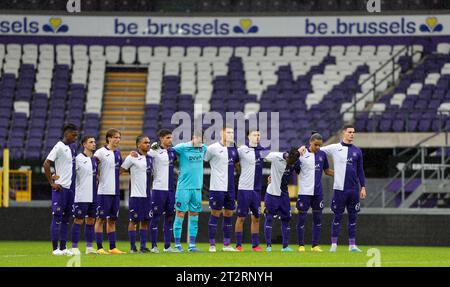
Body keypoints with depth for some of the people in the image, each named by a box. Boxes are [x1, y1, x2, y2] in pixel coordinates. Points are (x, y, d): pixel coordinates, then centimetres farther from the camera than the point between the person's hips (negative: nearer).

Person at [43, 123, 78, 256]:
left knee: (66, 218, 9)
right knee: (57, 217, -4)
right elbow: (46, 164, -15)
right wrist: (52, 183, -15)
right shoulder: (59, 147, -11)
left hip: (70, 187, 8)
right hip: (60, 188, -8)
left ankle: (63, 247, 13)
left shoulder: (72, 147, 13)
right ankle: (55, 248, -1)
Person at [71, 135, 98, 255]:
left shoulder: (95, 159, 13)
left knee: (91, 220, 8)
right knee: (78, 220, -4)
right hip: (81, 196, -7)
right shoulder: (79, 158, -8)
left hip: (93, 196, 7)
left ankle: (89, 247, 13)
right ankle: (74, 247, 0)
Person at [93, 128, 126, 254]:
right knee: (101, 219, -2)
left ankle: (113, 248, 13)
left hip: (115, 191, 7)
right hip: (104, 191, -7)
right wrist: (96, 178, -12)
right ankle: (99, 248, -1)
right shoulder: (101, 152, -8)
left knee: (112, 219, 10)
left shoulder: (118, 152, 13)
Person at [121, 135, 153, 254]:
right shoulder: (132, 158, -6)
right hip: (136, 194, -6)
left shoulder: (150, 158, 12)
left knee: (145, 221, 7)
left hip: (147, 195, 6)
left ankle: (143, 246, 11)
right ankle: (132, 247, 2)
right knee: (134, 220, -2)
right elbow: (121, 170, -4)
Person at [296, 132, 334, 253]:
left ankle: (315, 245, 13)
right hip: (304, 191, -4)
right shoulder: (302, 154, -5)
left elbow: (327, 171, 18)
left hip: (318, 192, 4)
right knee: (301, 218, -1)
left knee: (318, 218, 7)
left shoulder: (322, 154, 6)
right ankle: (301, 245, 7)